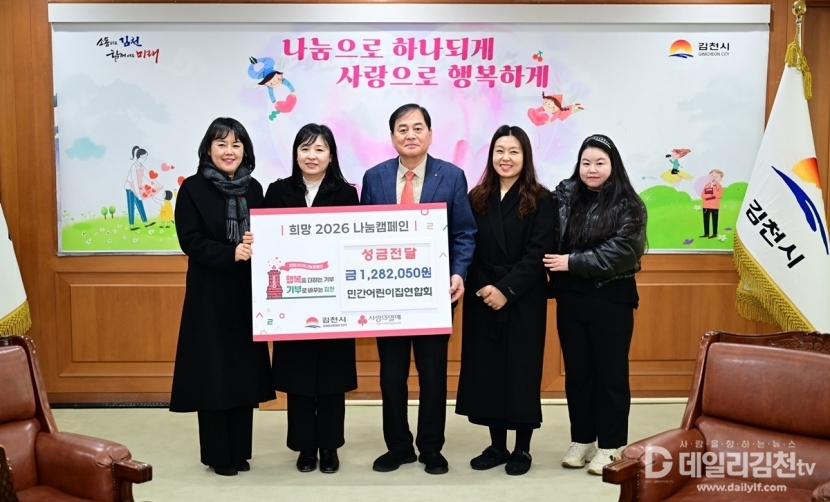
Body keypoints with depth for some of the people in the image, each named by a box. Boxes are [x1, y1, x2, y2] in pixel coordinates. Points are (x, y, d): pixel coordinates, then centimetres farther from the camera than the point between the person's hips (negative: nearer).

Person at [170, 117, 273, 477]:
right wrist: (230, 253, -22)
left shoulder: (253, 188, 9)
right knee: (212, 371, 1)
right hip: (209, 294, -4)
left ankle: (240, 450, 22)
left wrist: (257, 244, -12)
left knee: (246, 369, 8)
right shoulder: (192, 188, -3)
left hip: (247, 292, 4)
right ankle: (217, 454, 15)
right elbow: (190, 240, -10)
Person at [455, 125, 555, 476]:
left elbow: (538, 254, -10)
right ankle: (497, 445, 21)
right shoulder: (477, 198, 7)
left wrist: (506, 290, -17)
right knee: (486, 370, 7)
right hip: (481, 301, 3)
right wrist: (482, 287, -11)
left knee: (521, 370, 4)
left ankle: (522, 449, 18)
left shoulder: (539, 201, -2)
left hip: (523, 302, -3)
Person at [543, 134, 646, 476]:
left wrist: (572, 262, -16)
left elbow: (621, 253, -16)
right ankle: (582, 440, 25)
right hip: (571, 299, 4)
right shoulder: (564, 198, 4)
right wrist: (555, 268, -10)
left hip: (612, 300, -3)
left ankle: (610, 446, 18)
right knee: (577, 371, 11)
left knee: (610, 372, 6)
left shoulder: (628, 206, -6)